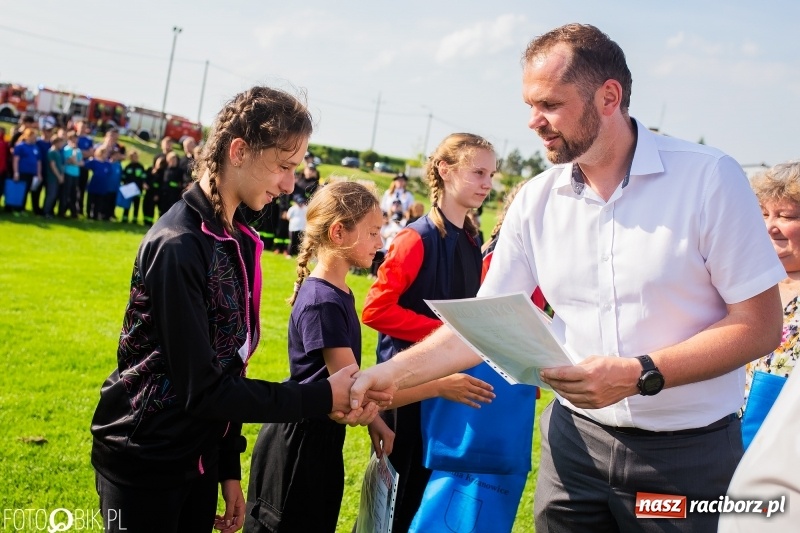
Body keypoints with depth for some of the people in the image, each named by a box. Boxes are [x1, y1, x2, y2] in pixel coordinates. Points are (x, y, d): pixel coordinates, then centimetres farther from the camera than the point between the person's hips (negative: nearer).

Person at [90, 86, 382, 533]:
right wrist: (323, 398, -21)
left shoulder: (238, 240, 3)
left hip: (200, 459, 7)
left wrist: (229, 470, 8)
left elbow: (226, 366, 7)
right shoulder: (178, 245, -23)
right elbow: (201, 390, -23)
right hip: (143, 464, -7)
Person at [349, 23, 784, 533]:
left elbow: (759, 324, -12)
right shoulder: (536, 200, -1)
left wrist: (640, 374, -22)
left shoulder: (710, 178, -13)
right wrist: (392, 372, -6)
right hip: (577, 437, 3)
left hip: (689, 452, -3)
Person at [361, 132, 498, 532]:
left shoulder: (469, 242, 9)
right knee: (402, 489, 2)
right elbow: (376, 309, -20)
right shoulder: (418, 237, -14)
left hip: (448, 381, 7)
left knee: (432, 489, 14)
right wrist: (446, 332, -20)